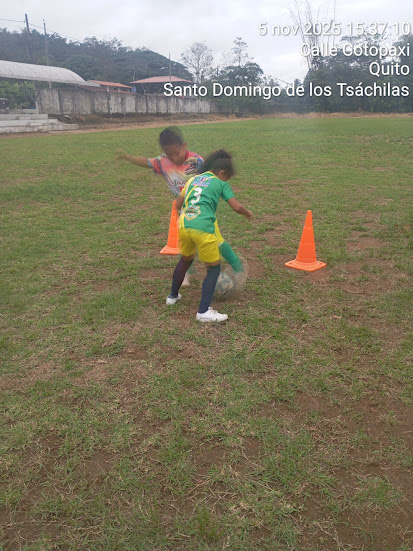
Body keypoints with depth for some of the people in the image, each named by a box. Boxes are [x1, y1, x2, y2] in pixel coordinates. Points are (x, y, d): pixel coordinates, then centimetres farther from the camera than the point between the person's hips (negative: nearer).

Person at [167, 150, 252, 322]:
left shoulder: (193, 179, 23)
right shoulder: (220, 184, 10)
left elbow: (178, 204, 23)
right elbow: (236, 207, 2)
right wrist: (248, 213, 23)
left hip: (183, 225, 5)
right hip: (203, 229, -5)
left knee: (185, 260, 31)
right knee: (214, 268, 10)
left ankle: (173, 296, 45)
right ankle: (204, 311, 2)